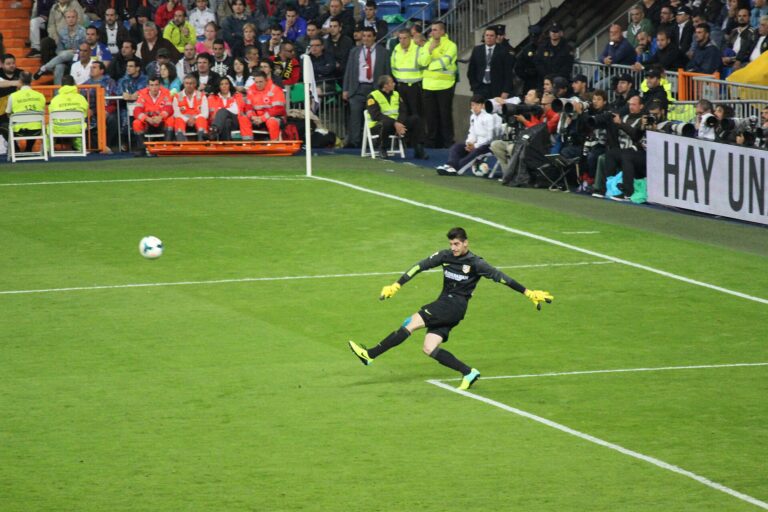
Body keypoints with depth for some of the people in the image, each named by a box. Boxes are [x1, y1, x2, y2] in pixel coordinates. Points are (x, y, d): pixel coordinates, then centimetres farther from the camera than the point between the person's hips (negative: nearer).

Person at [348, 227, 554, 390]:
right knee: (429, 349, -6)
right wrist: (397, 285, 1)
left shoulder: (475, 263, -5)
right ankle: (468, 373, 0)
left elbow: (500, 277, -4)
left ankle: (371, 355, -21)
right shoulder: (445, 256, 9)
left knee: (413, 322, -20)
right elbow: (420, 266, 8)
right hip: (444, 304, 7)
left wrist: (529, 293, -6)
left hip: (456, 304, -7)